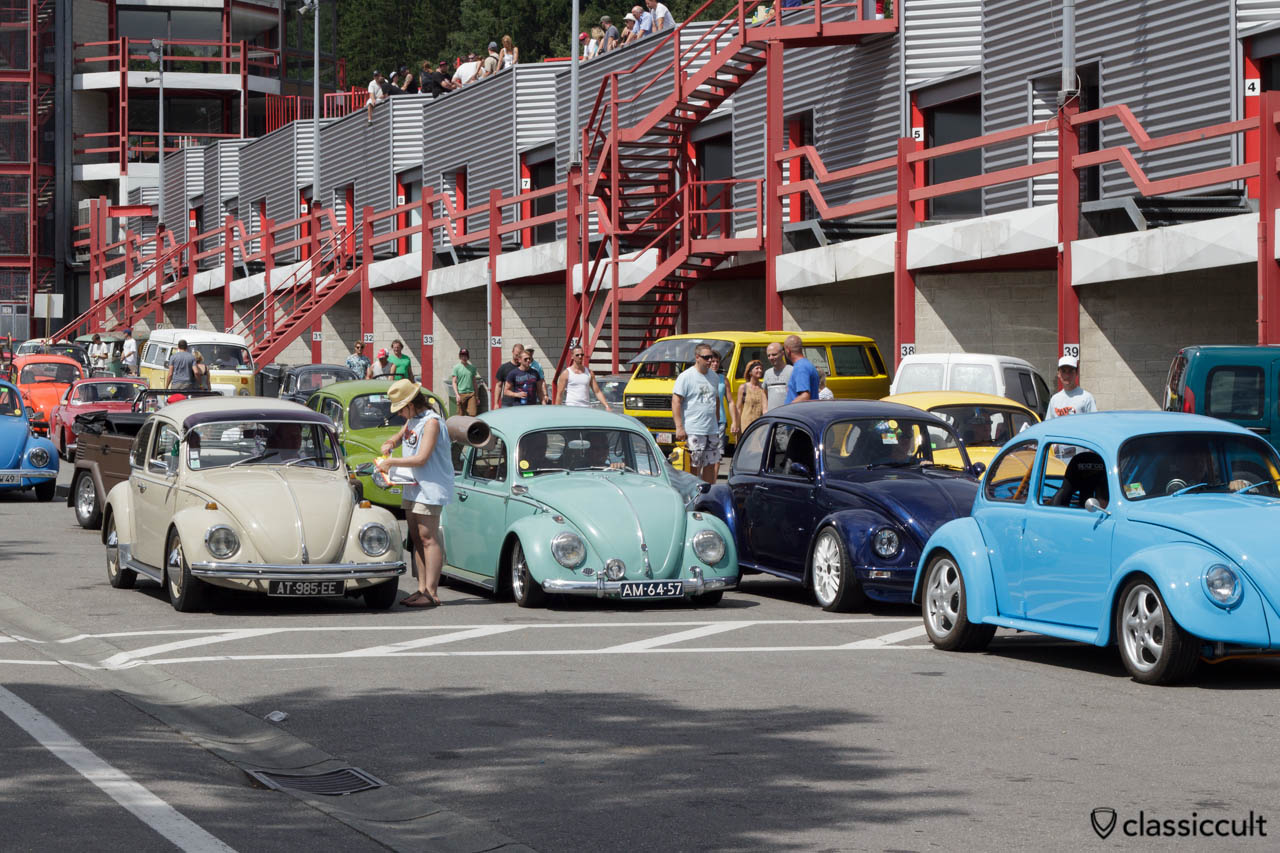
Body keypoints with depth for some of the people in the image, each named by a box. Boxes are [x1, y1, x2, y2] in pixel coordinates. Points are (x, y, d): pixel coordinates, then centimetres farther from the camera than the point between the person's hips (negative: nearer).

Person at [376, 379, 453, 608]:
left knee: (428, 538, -11)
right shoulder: (412, 420, 14)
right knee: (417, 539, 9)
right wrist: (389, 443, 7)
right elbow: (399, 436, 32)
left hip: (430, 488, -10)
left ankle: (431, 593, -13)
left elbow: (421, 458, -22)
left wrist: (391, 462, -14)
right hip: (413, 487, 10)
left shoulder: (431, 422, -16)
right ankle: (422, 588, 12)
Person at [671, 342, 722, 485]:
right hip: (693, 431, -7)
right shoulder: (686, 377, -7)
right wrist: (679, 427, -17)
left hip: (712, 430, 7)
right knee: (694, 467, -7)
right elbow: (676, 401, -11)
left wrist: (717, 422, 22)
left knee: (712, 465, 7)